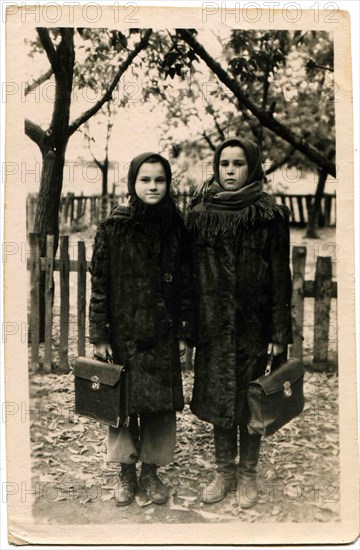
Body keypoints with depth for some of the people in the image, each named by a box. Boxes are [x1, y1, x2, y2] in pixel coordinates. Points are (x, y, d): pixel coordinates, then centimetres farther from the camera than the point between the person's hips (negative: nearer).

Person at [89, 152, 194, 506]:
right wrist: (99, 335, -6)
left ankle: (151, 471, 25)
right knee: (123, 400, 7)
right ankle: (127, 473, 25)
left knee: (161, 403, 7)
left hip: (163, 333, 2)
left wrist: (185, 332, 1)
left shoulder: (176, 228, 2)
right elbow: (99, 283, -3)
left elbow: (186, 284, 5)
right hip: (123, 331, -1)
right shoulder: (113, 227, -4)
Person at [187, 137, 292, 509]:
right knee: (218, 396, 11)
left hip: (253, 324, -2)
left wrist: (279, 332, -7)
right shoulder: (199, 214, 3)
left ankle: (247, 474, 25)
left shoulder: (270, 216, -4)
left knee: (249, 399, 8)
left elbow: (280, 277, -4)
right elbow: (190, 272, 4)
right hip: (213, 324, 3)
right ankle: (224, 471, 28)